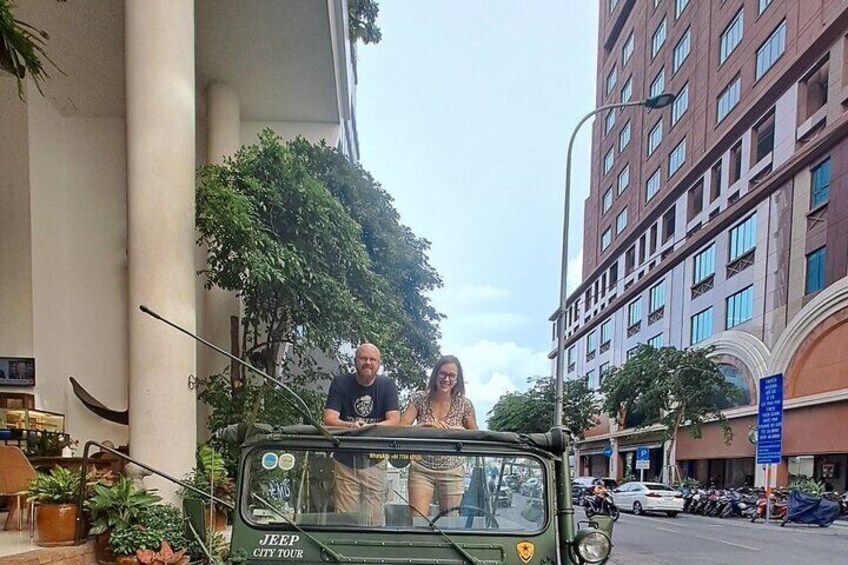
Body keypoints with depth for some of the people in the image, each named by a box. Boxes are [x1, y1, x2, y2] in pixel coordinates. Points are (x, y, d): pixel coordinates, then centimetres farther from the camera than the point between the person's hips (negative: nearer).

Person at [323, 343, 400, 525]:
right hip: (345, 461, -1)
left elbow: (394, 421, -10)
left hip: (374, 461, 1)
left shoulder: (387, 385, -1)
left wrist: (366, 428, -27)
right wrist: (351, 426, -34)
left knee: (374, 521, 5)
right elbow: (329, 419, -13)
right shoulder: (340, 383, -3)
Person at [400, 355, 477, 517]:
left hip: (452, 472, 1)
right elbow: (401, 428, -8)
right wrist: (425, 426, -25)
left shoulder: (464, 404, -1)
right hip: (421, 469, -1)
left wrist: (460, 430, -14)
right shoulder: (420, 399, -2)